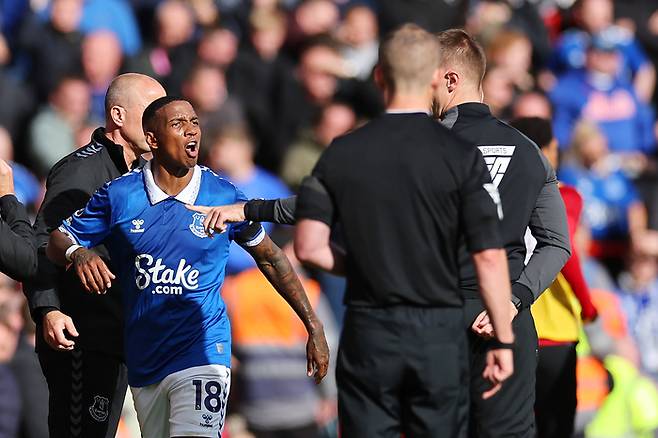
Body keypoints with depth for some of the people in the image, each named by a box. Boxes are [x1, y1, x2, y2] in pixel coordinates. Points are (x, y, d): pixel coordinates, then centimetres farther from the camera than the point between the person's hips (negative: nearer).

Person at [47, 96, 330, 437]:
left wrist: (314, 328, 11)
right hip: (143, 363, 3)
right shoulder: (119, 195, -1)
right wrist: (78, 254, -21)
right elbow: (57, 240, 4)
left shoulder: (224, 197, -2)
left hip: (201, 355, -3)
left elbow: (270, 258, 10)